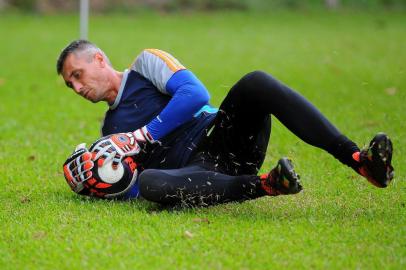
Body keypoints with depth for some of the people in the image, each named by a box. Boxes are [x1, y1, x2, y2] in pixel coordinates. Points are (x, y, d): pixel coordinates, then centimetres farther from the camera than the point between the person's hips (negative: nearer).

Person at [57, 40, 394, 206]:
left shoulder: (146, 63, 15)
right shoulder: (111, 131, 27)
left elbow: (195, 94, -3)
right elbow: (131, 191, 19)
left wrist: (141, 137, -3)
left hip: (221, 137, -1)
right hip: (194, 171, 1)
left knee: (256, 83, -33)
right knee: (149, 182, -36)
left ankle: (358, 160, -42)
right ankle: (264, 185, -38)